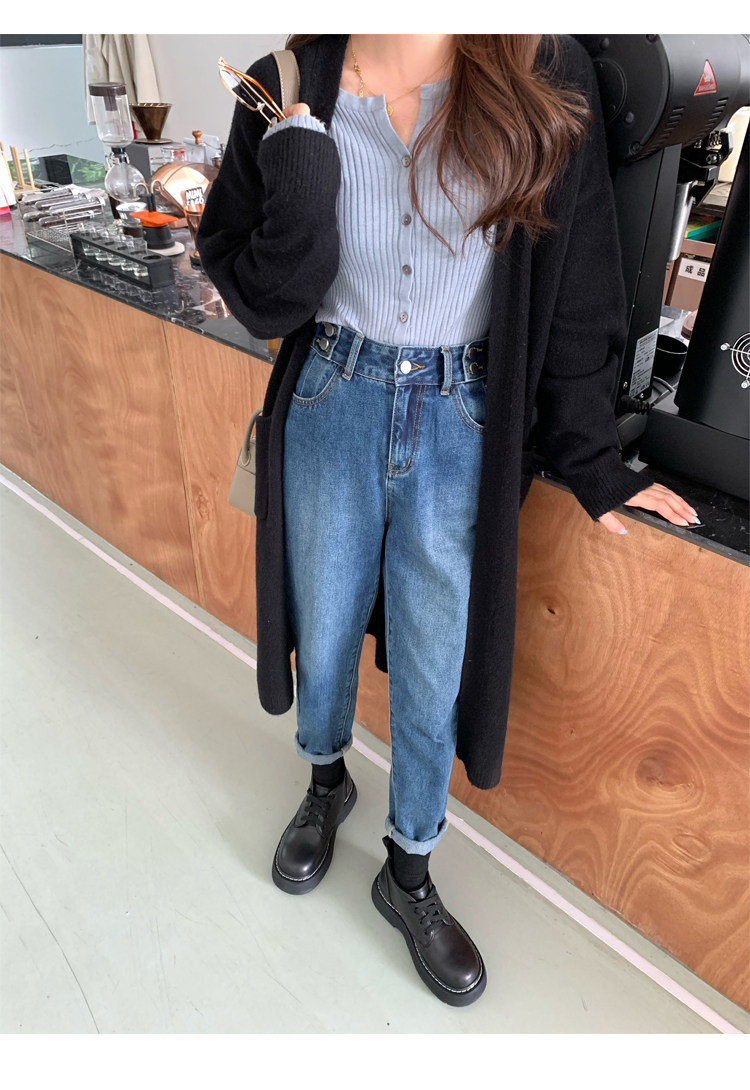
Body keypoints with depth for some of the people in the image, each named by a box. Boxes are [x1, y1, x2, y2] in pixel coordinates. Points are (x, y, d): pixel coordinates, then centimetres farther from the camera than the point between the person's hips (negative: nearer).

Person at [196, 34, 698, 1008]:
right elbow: (264, 305, -5)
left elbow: (574, 293, -1)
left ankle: (409, 873, 37)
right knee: (326, 631, 17)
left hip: (463, 425, 0)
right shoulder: (294, 90, -3)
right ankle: (326, 783, 52)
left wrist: (591, 459, 2)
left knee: (435, 666, 10)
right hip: (332, 407, 1)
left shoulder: (547, 84, -5)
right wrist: (303, 175, -21)